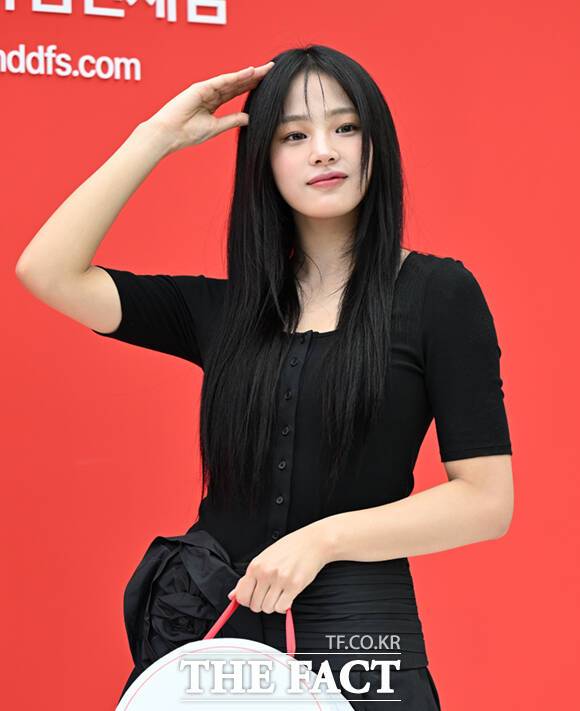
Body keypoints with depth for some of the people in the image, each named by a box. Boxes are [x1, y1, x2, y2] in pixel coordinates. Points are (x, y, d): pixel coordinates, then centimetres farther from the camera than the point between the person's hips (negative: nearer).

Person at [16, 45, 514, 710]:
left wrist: (324, 537, -18)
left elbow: (487, 501, -8)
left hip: (356, 631, -3)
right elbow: (47, 272, -2)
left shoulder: (437, 292, -3)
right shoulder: (222, 307, 7)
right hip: (206, 626, 4)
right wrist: (158, 136, 1)